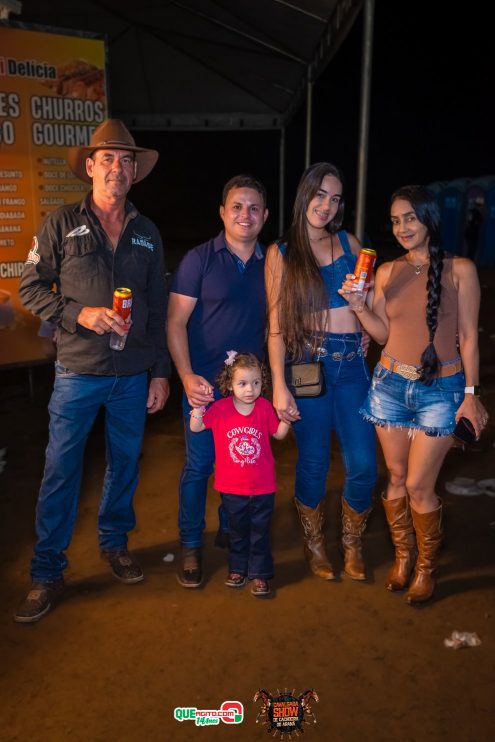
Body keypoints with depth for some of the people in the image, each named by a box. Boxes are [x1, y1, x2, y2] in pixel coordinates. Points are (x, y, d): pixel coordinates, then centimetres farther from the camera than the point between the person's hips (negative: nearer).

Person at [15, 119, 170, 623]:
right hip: (78, 372, -3)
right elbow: (30, 287, -2)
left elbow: (158, 310, 10)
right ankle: (47, 574, 15)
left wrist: (160, 372, 7)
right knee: (60, 471, 2)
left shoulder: (147, 233, 9)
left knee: (125, 463, 13)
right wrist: (78, 314, -18)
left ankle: (114, 543, 35)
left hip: (133, 374, 3)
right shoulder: (62, 224, 0)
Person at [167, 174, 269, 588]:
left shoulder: (270, 264, 5)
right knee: (199, 466, 5)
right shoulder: (199, 260, -5)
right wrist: (187, 377, -19)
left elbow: (274, 323, 11)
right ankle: (191, 546, 23)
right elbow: (176, 322, -8)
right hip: (205, 384, -3)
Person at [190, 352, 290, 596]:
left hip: (262, 486, 0)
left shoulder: (265, 407, -8)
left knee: (260, 531, 11)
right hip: (232, 487, 1)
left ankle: (259, 574, 24)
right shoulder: (220, 408, -10)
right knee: (237, 530, 18)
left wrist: (286, 418, -13)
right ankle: (238, 569, 36)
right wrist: (198, 404, -17)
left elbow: (278, 434, 5)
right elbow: (196, 427, -3)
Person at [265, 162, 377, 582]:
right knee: (314, 461, 7)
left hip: (352, 363, 3)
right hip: (309, 363, -2)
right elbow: (276, 325, -2)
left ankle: (352, 545, 26)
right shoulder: (281, 253, 2)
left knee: (363, 465, 0)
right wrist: (279, 385, -7)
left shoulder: (349, 242, 10)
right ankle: (315, 544, 32)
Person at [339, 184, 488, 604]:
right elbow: (383, 334, 7)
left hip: (440, 389, -3)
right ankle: (403, 556, 32)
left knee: (419, 486, -2)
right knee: (396, 478, 11)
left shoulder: (459, 270, -4)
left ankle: (427, 566, 22)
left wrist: (470, 394, -6)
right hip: (390, 385, 4)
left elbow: (468, 337, -3)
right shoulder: (387, 272, 5)